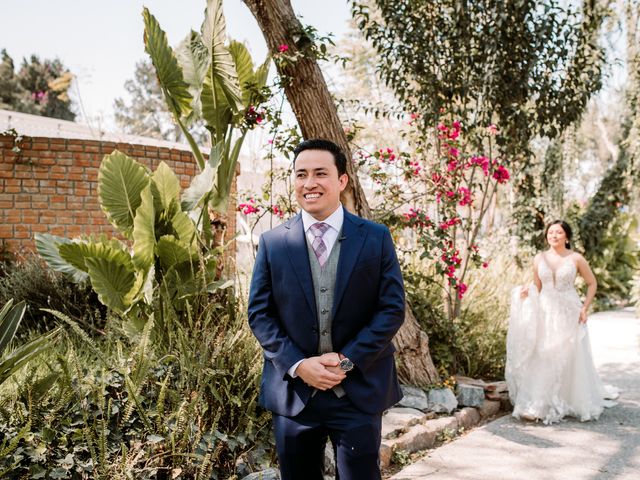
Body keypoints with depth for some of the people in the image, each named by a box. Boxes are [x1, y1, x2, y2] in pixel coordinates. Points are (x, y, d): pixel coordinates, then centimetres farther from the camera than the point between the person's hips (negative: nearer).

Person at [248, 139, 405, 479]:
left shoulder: (376, 238, -1)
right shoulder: (273, 243, 1)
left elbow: (392, 309, -3)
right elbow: (259, 314, 1)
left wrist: (348, 359, -12)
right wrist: (298, 365, -11)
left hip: (359, 392, -1)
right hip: (292, 392, 1)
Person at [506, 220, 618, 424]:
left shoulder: (576, 259, -2)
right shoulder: (539, 258, 5)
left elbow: (592, 283, 6)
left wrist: (585, 308, -2)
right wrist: (527, 293, -10)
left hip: (569, 314, -2)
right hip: (545, 313, 2)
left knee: (569, 359, 1)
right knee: (542, 358, -2)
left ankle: (574, 404, 15)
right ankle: (539, 406, 4)